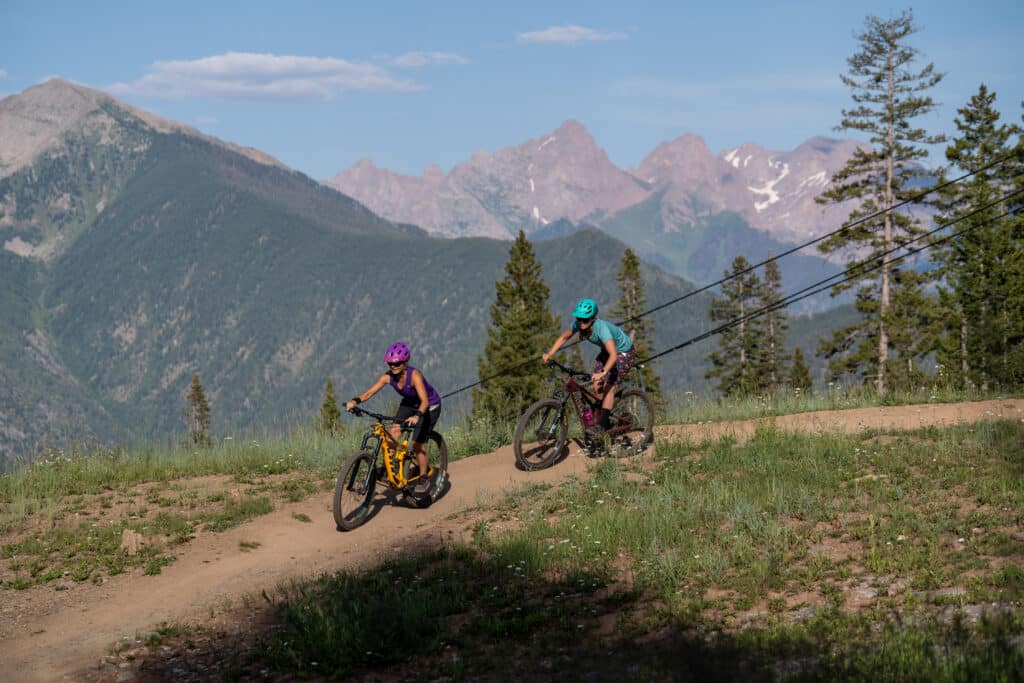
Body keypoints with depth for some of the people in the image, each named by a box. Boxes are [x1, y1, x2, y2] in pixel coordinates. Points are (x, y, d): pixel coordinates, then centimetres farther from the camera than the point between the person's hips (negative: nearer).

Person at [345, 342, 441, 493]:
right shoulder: (388, 377, -20)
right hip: (409, 403, 5)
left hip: (429, 406, -5)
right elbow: (369, 392, -26)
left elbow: (424, 401, -44)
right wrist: (355, 401, -45)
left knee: (417, 443, -11)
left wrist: (417, 415, -62)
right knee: (394, 432, -16)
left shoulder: (414, 375, -35)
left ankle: (424, 478, 6)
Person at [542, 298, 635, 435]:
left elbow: (613, 354, -49)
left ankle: (602, 425, -16)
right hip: (605, 352, 7)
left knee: (609, 386, -19)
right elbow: (563, 337, -4)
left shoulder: (601, 328, -39)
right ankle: (605, 421, 12)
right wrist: (550, 354, -17)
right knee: (597, 386, -2)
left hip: (624, 353, -7)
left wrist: (603, 372, -62)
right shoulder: (578, 324, -20)